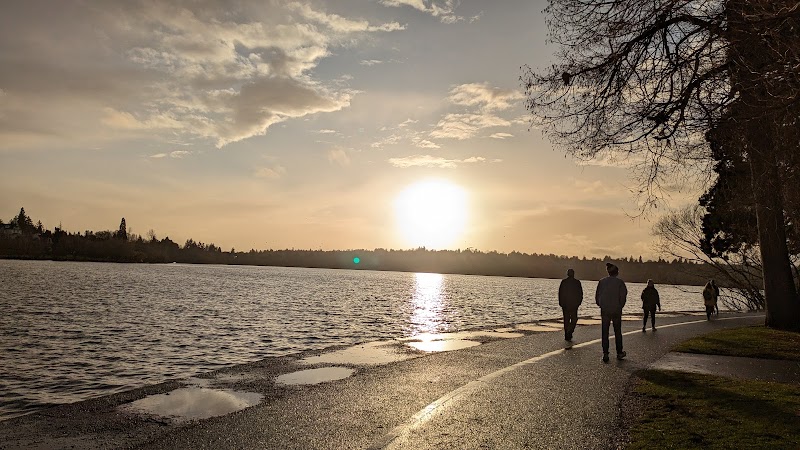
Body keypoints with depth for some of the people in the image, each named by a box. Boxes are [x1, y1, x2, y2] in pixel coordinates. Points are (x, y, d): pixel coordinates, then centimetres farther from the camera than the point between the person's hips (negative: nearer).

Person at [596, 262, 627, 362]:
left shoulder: (602, 282, 1)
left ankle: (605, 354, -1)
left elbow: (597, 296, 3)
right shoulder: (620, 282, -5)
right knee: (617, 332, 14)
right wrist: (620, 307, 6)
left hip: (604, 311, 1)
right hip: (616, 311, -1)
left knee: (604, 332, 4)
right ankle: (619, 353, 23)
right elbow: (623, 296, -9)